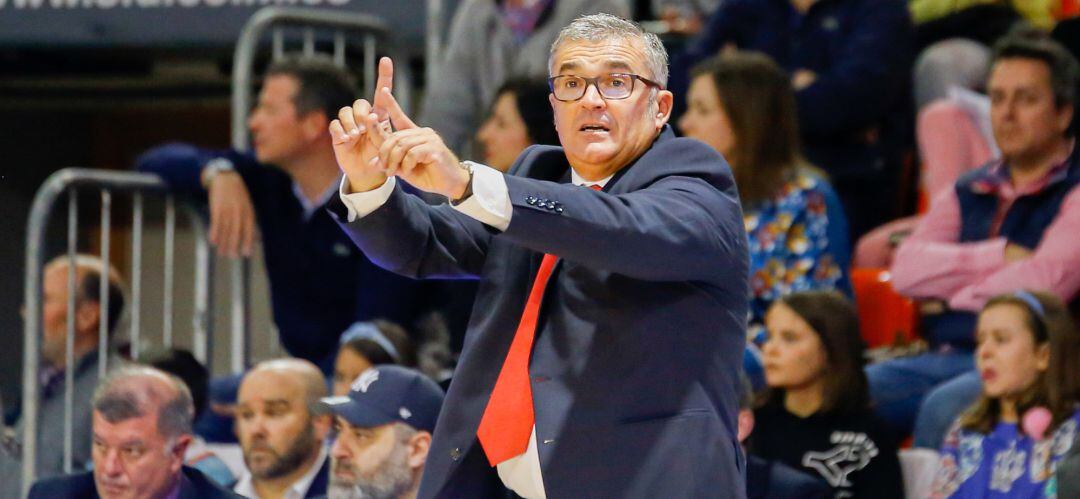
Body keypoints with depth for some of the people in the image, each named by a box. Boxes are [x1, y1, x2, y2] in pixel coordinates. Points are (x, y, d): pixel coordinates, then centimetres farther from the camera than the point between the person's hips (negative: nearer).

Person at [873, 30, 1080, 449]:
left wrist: (954, 299, 1)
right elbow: (907, 270, 6)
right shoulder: (967, 193, 21)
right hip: (947, 357, 6)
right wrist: (999, 256, -5)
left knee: (945, 406, -35)